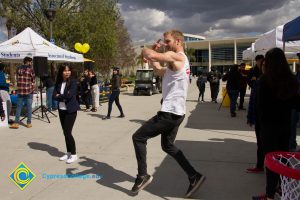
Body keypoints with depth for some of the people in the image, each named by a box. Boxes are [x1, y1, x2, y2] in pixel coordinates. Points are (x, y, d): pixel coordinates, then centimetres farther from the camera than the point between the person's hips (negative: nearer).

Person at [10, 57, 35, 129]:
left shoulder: (18, 69, 6)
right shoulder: (30, 69, -6)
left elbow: (17, 79, 11)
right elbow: (33, 80, -2)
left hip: (20, 90, 3)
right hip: (29, 90, -3)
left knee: (19, 106, 8)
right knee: (29, 107, 4)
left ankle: (16, 123, 6)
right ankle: (29, 123, 7)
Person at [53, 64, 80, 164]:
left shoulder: (73, 82, -10)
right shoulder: (58, 82, 5)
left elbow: (69, 95, -20)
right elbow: (54, 96, -2)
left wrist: (59, 96, -6)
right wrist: (63, 98, -15)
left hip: (71, 110, -6)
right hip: (61, 110, 6)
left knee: (67, 132, -7)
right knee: (65, 132, 11)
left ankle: (74, 154, 6)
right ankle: (68, 153, 24)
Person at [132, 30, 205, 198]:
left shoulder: (176, 56, -14)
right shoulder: (181, 60, 19)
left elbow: (150, 55, -28)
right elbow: (160, 71, 29)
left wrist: (146, 50, -5)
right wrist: (153, 53, 16)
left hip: (170, 112, -10)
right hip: (176, 112, 10)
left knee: (138, 137, -1)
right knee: (168, 146, 22)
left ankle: (143, 175, 5)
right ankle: (194, 176, 22)